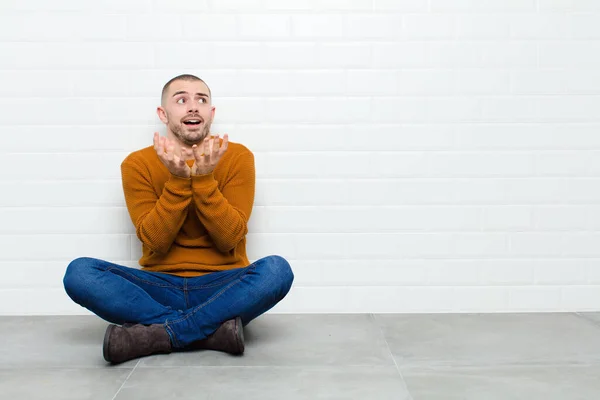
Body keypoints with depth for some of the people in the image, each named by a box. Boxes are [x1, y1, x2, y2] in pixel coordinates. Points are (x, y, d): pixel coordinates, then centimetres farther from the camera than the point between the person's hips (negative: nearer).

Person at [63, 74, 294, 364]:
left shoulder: (237, 157, -2)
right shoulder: (137, 163, 0)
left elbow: (229, 239, -10)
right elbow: (156, 242, -9)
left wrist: (204, 179, -21)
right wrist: (178, 180, -20)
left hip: (222, 287, -1)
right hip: (161, 288, 1)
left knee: (276, 269, -31)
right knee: (79, 272, -23)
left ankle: (158, 334, -27)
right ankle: (211, 329, -27)